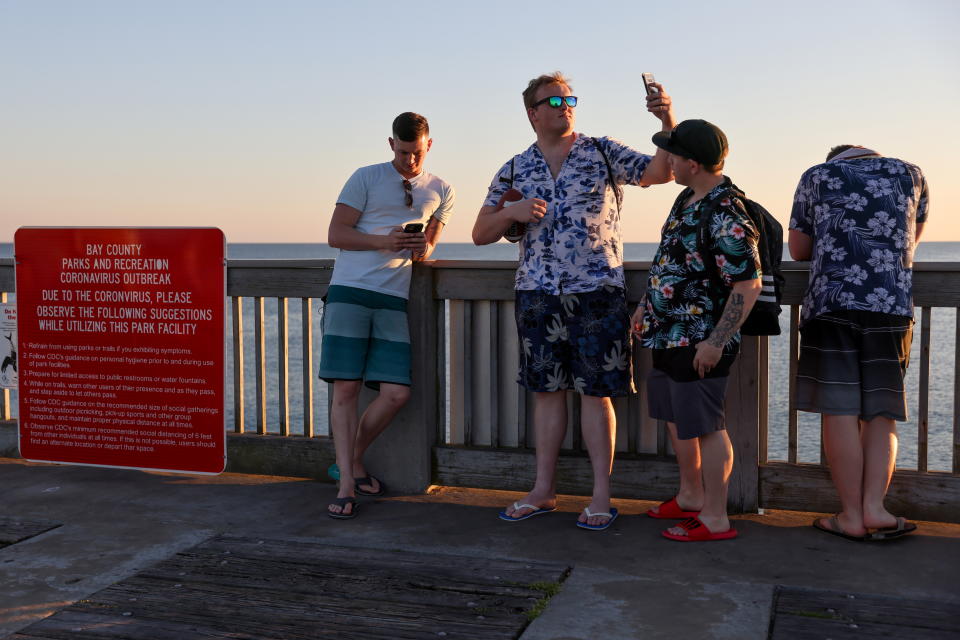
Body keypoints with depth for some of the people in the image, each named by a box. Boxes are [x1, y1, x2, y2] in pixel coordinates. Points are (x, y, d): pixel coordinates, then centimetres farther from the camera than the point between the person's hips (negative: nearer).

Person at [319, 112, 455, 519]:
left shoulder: (441, 192, 15)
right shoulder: (365, 178, 4)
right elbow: (335, 235, 0)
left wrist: (424, 249, -1)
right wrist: (385, 241, -15)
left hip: (393, 299, 3)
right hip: (350, 291, -3)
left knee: (396, 393, -7)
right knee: (345, 389, -7)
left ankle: (355, 459, 18)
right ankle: (346, 484, 0)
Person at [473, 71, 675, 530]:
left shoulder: (603, 153, 3)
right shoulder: (514, 171, 9)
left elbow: (659, 171, -9)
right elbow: (480, 234, 10)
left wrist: (667, 121, -25)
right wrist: (513, 212, -9)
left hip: (597, 291, -3)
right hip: (537, 294, 3)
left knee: (596, 392, -1)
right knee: (547, 390, 9)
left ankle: (601, 495, 8)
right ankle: (544, 490, 18)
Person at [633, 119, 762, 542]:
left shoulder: (725, 216, -23)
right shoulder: (689, 197, 9)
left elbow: (748, 285, -24)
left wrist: (716, 342, -24)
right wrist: (647, 305, 23)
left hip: (699, 342, -10)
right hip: (668, 333, 10)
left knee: (705, 427, -1)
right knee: (677, 419, 20)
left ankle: (715, 519, 11)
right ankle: (691, 498, 36)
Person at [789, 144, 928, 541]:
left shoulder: (817, 176, 13)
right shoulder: (911, 175, 18)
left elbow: (798, 250, 16)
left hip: (831, 302, -2)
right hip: (893, 304, 2)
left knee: (841, 411, -2)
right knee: (881, 411, 7)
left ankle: (852, 515, 0)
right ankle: (874, 506, -4)